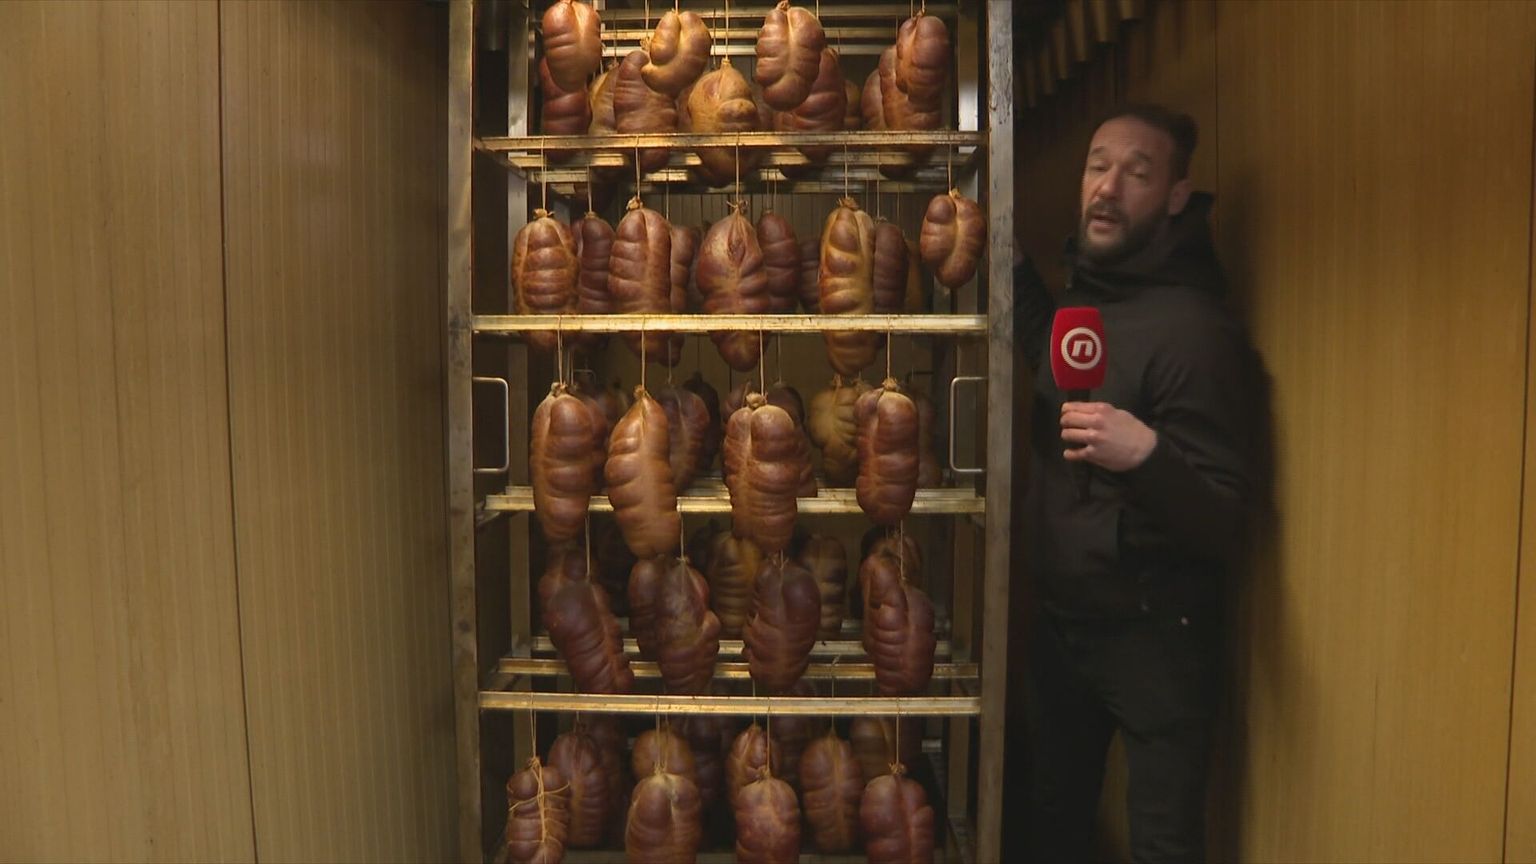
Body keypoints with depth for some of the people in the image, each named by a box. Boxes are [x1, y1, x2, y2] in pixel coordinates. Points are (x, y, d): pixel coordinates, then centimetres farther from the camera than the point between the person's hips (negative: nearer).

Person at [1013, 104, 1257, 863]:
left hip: (1152, 635, -7)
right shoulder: (1081, 297, 5)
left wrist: (1146, 456, -40)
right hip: (1059, 619, 8)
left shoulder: (1193, 326, -20)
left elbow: (1223, 527, -21)